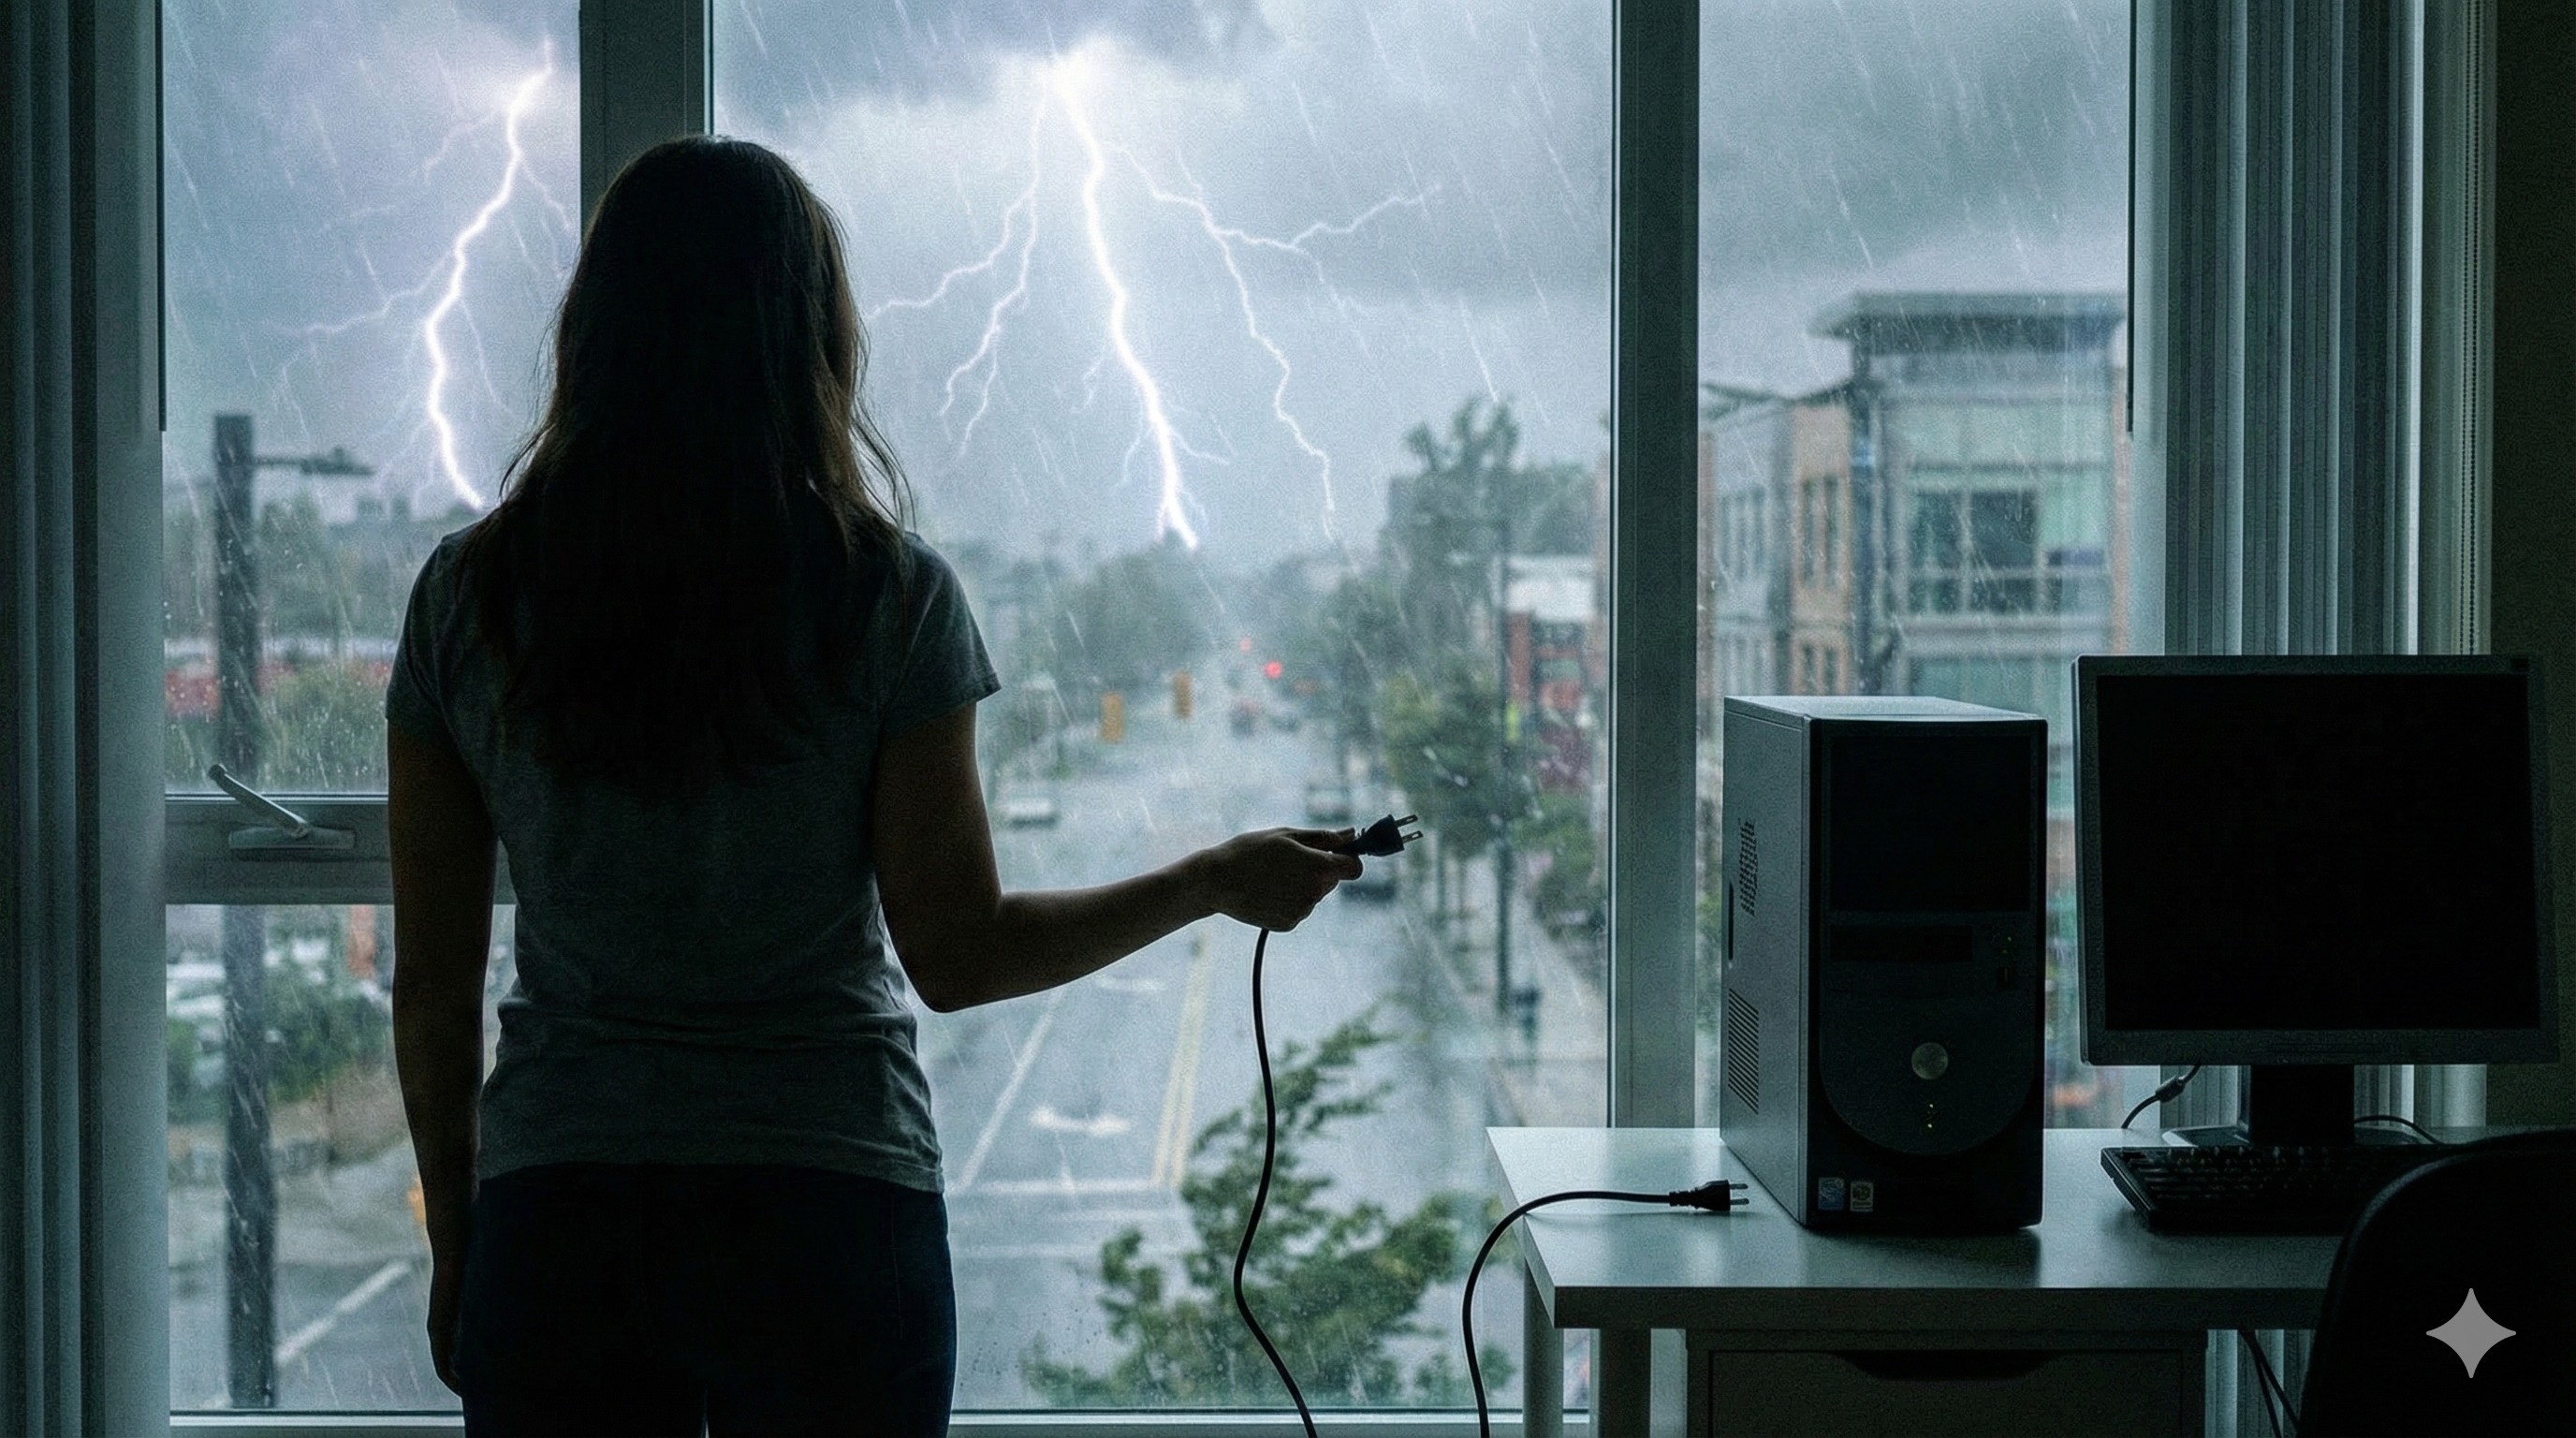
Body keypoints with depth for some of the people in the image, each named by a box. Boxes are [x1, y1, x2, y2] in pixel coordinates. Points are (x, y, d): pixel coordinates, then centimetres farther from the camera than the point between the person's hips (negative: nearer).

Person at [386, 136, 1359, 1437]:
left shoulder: (467, 596, -1)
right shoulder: (888, 599, -9)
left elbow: (433, 976, 2)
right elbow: (959, 956, -8)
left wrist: (455, 1238, 15)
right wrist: (1219, 884, 6)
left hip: (558, 1227, 2)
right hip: (828, 1221, -2)